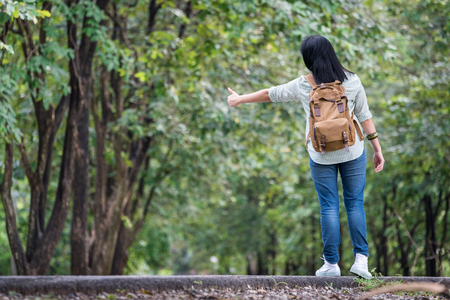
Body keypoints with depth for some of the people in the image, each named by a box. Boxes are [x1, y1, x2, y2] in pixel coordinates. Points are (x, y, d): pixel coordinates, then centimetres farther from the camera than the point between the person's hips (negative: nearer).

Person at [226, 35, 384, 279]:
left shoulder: (303, 86, -6)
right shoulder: (352, 81, -4)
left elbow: (270, 94, 6)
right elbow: (364, 116, -1)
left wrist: (240, 99, 21)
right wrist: (377, 148, 6)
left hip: (321, 155, -1)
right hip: (352, 151, 1)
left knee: (329, 207, 5)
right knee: (355, 204, 7)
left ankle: (331, 264, 7)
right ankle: (361, 259, -2)